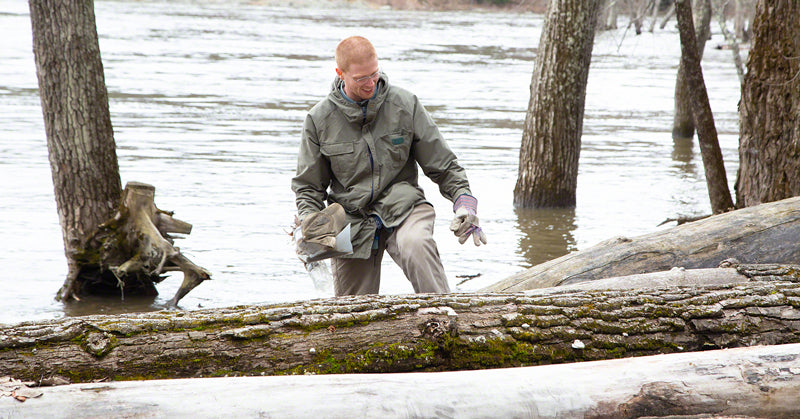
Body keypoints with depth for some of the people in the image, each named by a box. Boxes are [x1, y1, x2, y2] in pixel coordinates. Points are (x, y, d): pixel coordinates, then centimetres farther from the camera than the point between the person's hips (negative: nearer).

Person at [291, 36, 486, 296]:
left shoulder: (405, 105, 0)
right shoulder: (319, 119, 2)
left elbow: (442, 165, 7)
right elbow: (308, 186, 11)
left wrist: (464, 201, -9)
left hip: (402, 207, -1)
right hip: (351, 219, 2)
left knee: (416, 245, -37)